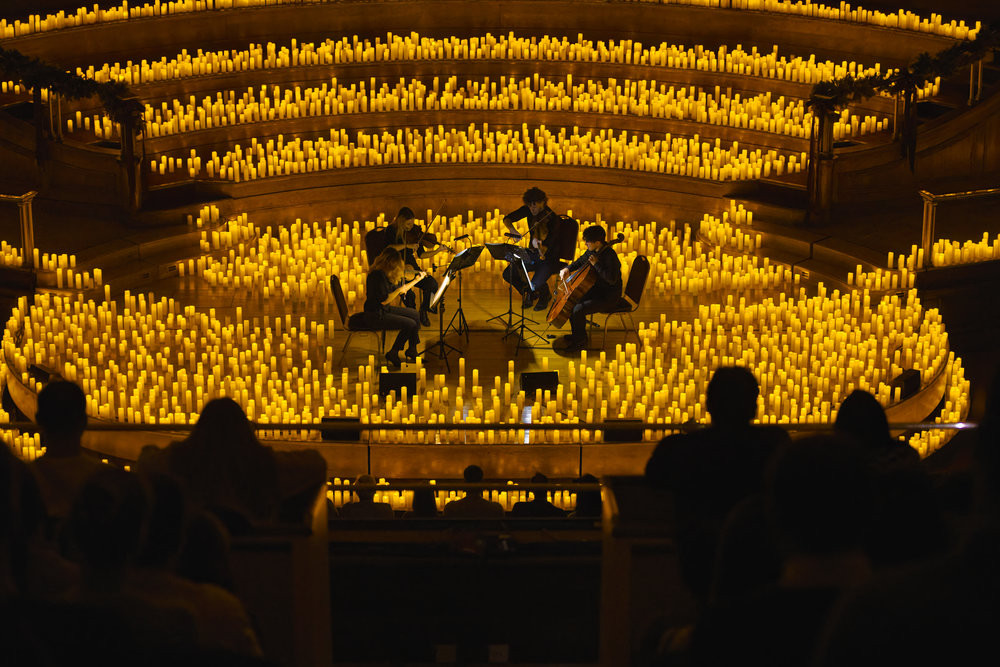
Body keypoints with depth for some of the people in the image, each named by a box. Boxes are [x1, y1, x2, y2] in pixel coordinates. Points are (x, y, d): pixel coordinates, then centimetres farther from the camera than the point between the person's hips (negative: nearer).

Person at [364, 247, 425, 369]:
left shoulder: (385, 274, 8)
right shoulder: (378, 275, -23)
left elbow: (398, 290, 20)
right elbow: (384, 300, -26)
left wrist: (417, 280, 25)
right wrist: (399, 290, -15)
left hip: (384, 310, 10)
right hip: (375, 315, -10)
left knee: (414, 314, 12)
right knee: (410, 324, -15)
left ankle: (412, 352, 17)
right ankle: (392, 356, -1)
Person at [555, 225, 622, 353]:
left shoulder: (610, 256, -26)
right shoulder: (592, 251, 1)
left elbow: (612, 279, -34)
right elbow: (581, 261, 21)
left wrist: (596, 264, -31)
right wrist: (568, 269, 3)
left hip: (608, 297, -10)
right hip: (596, 290, 10)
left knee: (578, 310, -23)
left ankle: (580, 341, -1)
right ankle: (577, 334, 22)